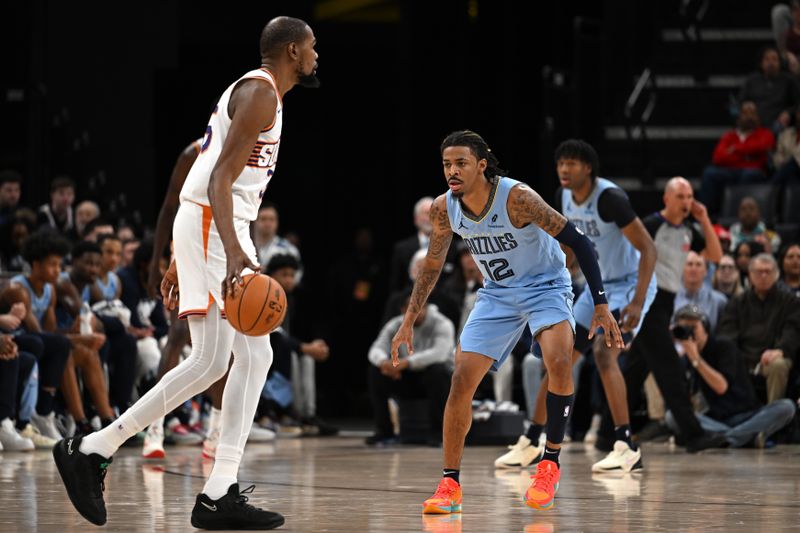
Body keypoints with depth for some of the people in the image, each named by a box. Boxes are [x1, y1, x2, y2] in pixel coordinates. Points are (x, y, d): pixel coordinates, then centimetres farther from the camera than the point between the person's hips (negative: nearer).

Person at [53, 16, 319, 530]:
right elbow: (220, 179, -21)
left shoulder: (257, 92, 21)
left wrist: (181, 260, 25)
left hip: (224, 229, 11)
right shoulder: (260, 92, -10)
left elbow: (208, 175, 24)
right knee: (210, 361, -13)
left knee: (256, 357, 5)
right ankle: (91, 450, -9)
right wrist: (234, 254, -33)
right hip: (211, 226, -11)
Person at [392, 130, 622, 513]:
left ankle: (550, 462, -14)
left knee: (559, 360, -30)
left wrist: (601, 306, -28)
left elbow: (577, 241, -25)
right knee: (461, 380, -6)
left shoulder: (517, 198, -28)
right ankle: (449, 485, 5)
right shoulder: (444, 208, -12)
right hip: (497, 294, 5)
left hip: (545, 285, -5)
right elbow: (432, 263, 7)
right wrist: (408, 322, 6)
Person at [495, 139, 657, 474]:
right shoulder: (563, 198, -1)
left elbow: (647, 248, -25)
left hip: (629, 284, -8)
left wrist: (638, 303, -32)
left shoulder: (609, 198, -25)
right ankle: (531, 443, 20)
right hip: (598, 285, 8)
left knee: (604, 353, -27)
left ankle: (627, 447, -25)